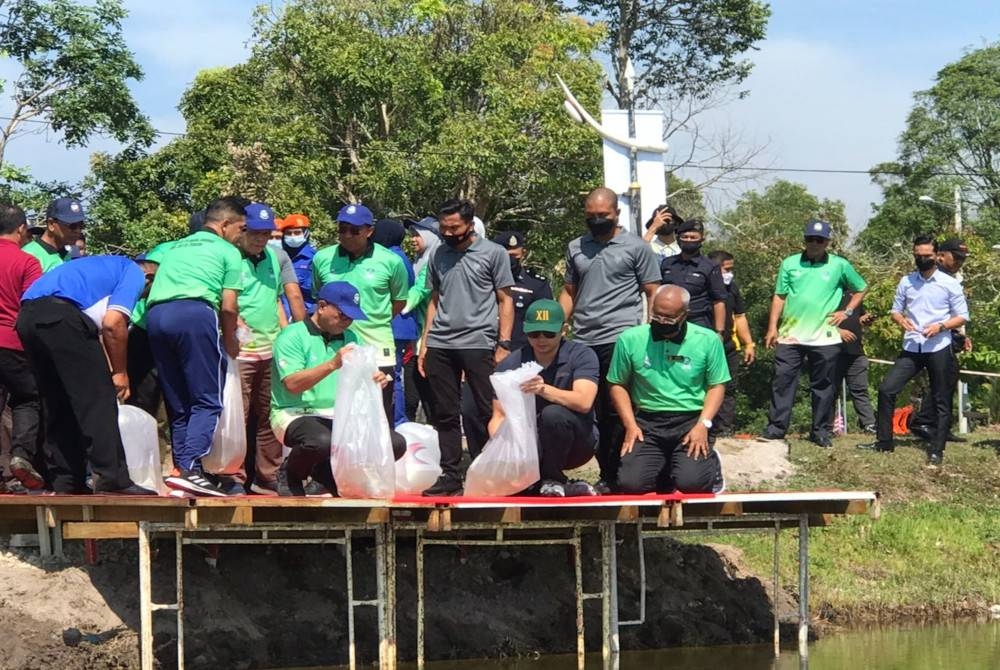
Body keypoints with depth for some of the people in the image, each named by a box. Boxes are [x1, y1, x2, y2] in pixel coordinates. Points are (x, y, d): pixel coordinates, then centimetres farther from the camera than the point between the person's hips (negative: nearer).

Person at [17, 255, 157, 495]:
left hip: (27, 317, 9)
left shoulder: (106, 267, 35)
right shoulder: (134, 274, 10)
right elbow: (113, 322, -5)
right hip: (59, 315, -9)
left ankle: (64, 483, 15)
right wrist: (120, 372, 4)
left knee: (57, 407, 15)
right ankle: (113, 479, -7)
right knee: (97, 400, -4)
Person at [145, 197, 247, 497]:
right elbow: (229, 306, 6)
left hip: (155, 313, 6)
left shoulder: (175, 248, 33)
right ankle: (190, 469, -19)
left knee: (178, 405, 13)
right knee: (208, 401, -5)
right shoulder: (228, 251, 15)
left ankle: (180, 468, 7)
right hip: (195, 312, -6)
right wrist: (230, 342, 22)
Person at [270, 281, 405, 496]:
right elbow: (292, 385, -18)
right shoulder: (292, 337, -5)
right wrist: (332, 365, -26)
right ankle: (290, 474, -4)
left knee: (396, 443, -11)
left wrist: (375, 380, -11)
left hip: (340, 419, 7)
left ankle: (326, 475, 6)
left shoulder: (350, 338, 16)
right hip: (296, 414, -7)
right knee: (321, 441, -41)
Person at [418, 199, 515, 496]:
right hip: (440, 345, 5)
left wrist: (503, 344, -7)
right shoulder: (439, 255, 15)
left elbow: (505, 300, 1)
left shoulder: (493, 253, 1)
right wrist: (424, 343, 11)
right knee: (445, 415, 6)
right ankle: (450, 475, 11)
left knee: (489, 413, -5)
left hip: (478, 344, -5)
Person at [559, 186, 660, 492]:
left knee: (617, 411, -5)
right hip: (583, 341, 4)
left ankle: (613, 476, 0)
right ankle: (606, 472, 10)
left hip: (620, 340, -4)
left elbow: (653, 295, 3)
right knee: (591, 410, 4)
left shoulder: (636, 247, 4)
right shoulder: (575, 248, 16)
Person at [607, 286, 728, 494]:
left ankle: (710, 464, 16)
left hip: (691, 421, -1)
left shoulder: (707, 340, -1)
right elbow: (618, 385, 8)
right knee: (631, 483, -19)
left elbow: (717, 386, 3)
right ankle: (663, 468, 18)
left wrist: (703, 425, -11)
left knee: (691, 483, -23)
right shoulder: (630, 340, 1)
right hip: (647, 423, 2)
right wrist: (630, 425, -4)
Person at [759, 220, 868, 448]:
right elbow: (779, 297, 7)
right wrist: (772, 328, 1)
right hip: (790, 335, 1)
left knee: (823, 385, 5)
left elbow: (861, 289, 15)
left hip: (824, 337, 0)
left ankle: (821, 430, 14)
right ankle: (776, 428, 1)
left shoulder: (839, 265, 3)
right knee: (783, 381, -3)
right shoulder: (790, 264, 6)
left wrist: (847, 311, 4)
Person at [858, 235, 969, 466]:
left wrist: (940, 326, -16)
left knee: (941, 401, 2)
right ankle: (883, 441, 5)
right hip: (911, 348, 3)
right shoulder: (906, 282, 8)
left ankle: (936, 450, 9)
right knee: (887, 389, -5)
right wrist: (901, 319, -8)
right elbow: (895, 310, 15)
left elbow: (962, 317, 0)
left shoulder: (950, 284, -2)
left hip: (938, 349, -3)